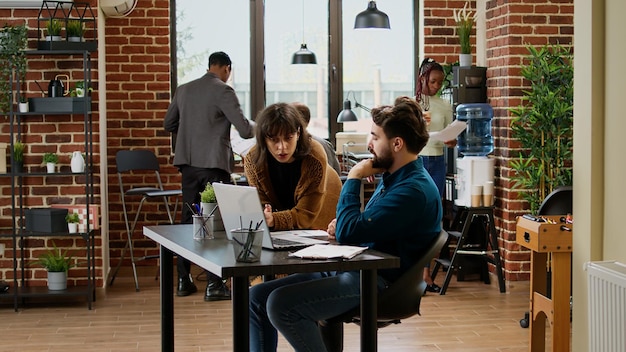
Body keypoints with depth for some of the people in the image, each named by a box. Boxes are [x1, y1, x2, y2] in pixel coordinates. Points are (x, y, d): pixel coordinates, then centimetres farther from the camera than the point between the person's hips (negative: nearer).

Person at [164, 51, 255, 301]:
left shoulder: (184, 90, 9)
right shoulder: (223, 91, -9)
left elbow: (169, 124, 17)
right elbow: (244, 129, -12)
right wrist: (257, 127, 9)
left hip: (188, 163, 6)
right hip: (214, 162, -6)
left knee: (188, 217, 13)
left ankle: (183, 280, 18)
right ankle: (214, 285, -1)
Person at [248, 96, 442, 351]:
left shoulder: (414, 190, -18)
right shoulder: (394, 177, 16)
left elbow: (348, 233, -23)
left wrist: (354, 178, -10)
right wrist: (342, 225, 6)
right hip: (352, 270, 10)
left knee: (280, 304, -26)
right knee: (256, 297, 0)